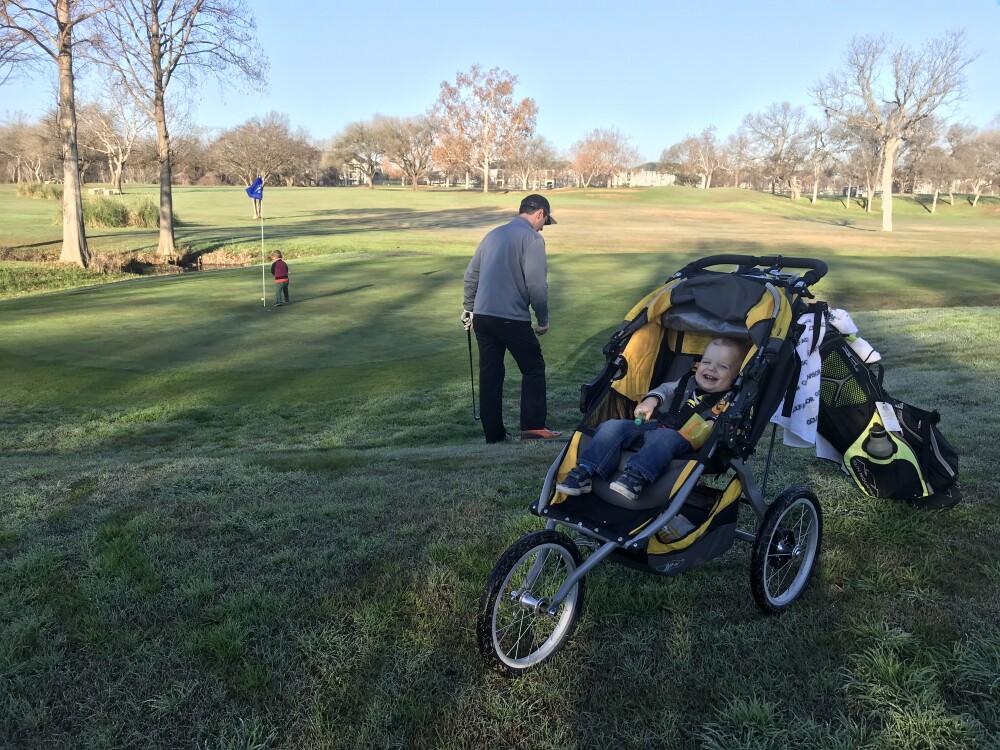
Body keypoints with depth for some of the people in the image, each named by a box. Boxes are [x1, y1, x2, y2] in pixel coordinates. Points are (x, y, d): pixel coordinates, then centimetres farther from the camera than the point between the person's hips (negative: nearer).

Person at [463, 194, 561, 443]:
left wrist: (468, 307, 26)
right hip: (512, 319, -7)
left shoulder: (494, 234, 16)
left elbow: (471, 275, 18)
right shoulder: (532, 239, -6)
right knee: (533, 369, 8)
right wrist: (543, 319, -3)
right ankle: (533, 426, 8)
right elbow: (536, 284, -13)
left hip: (481, 316, 7)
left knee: (490, 373, 11)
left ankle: (493, 432, 14)